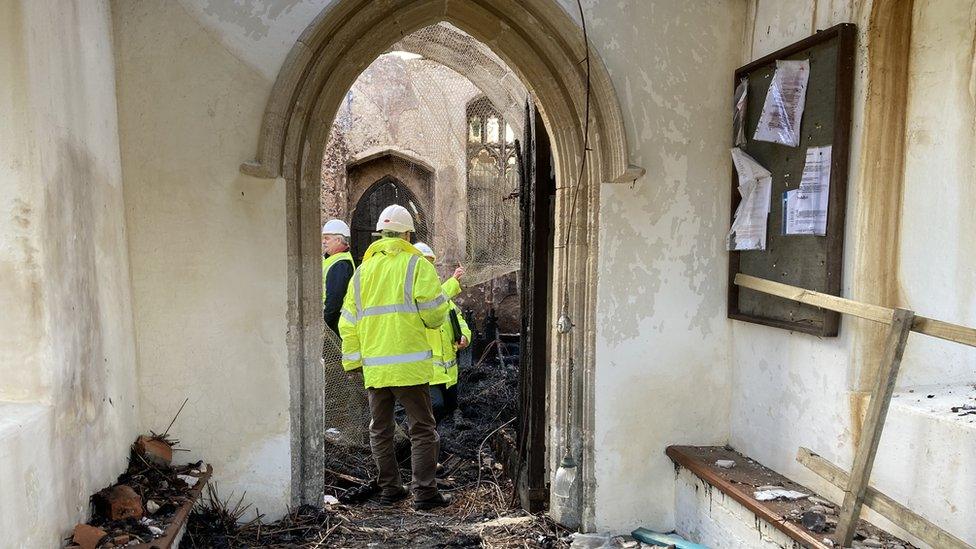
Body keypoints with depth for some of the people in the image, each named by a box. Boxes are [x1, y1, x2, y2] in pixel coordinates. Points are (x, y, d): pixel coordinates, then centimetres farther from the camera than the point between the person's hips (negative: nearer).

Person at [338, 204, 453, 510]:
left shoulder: (363, 271, 11)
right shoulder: (417, 265, -5)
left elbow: (348, 324, 12)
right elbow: (435, 313, -11)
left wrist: (351, 362, 17)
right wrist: (431, 321, 12)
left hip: (374, 367, 5)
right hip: (409, 365, -5)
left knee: (380, 431, 16)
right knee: (422, 430, 3)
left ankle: (389, 488, 23)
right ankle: (424, 493, 3)